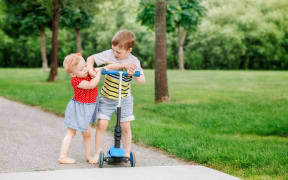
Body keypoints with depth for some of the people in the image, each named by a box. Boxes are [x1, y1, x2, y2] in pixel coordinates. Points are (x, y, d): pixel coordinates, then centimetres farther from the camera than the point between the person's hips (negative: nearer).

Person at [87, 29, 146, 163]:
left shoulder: (134, 62, -9)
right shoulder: (109, 54, -12)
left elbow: (142, 81, -9)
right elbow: (91, 58, -3)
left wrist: (134, 74, -28)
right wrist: (90, 69, -22)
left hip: (124, 99, 1)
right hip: (106, 98, 0)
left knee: (125, 127, 2)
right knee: (101, 124, -8)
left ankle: (127, 154, 17)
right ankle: (97, 154, 6)